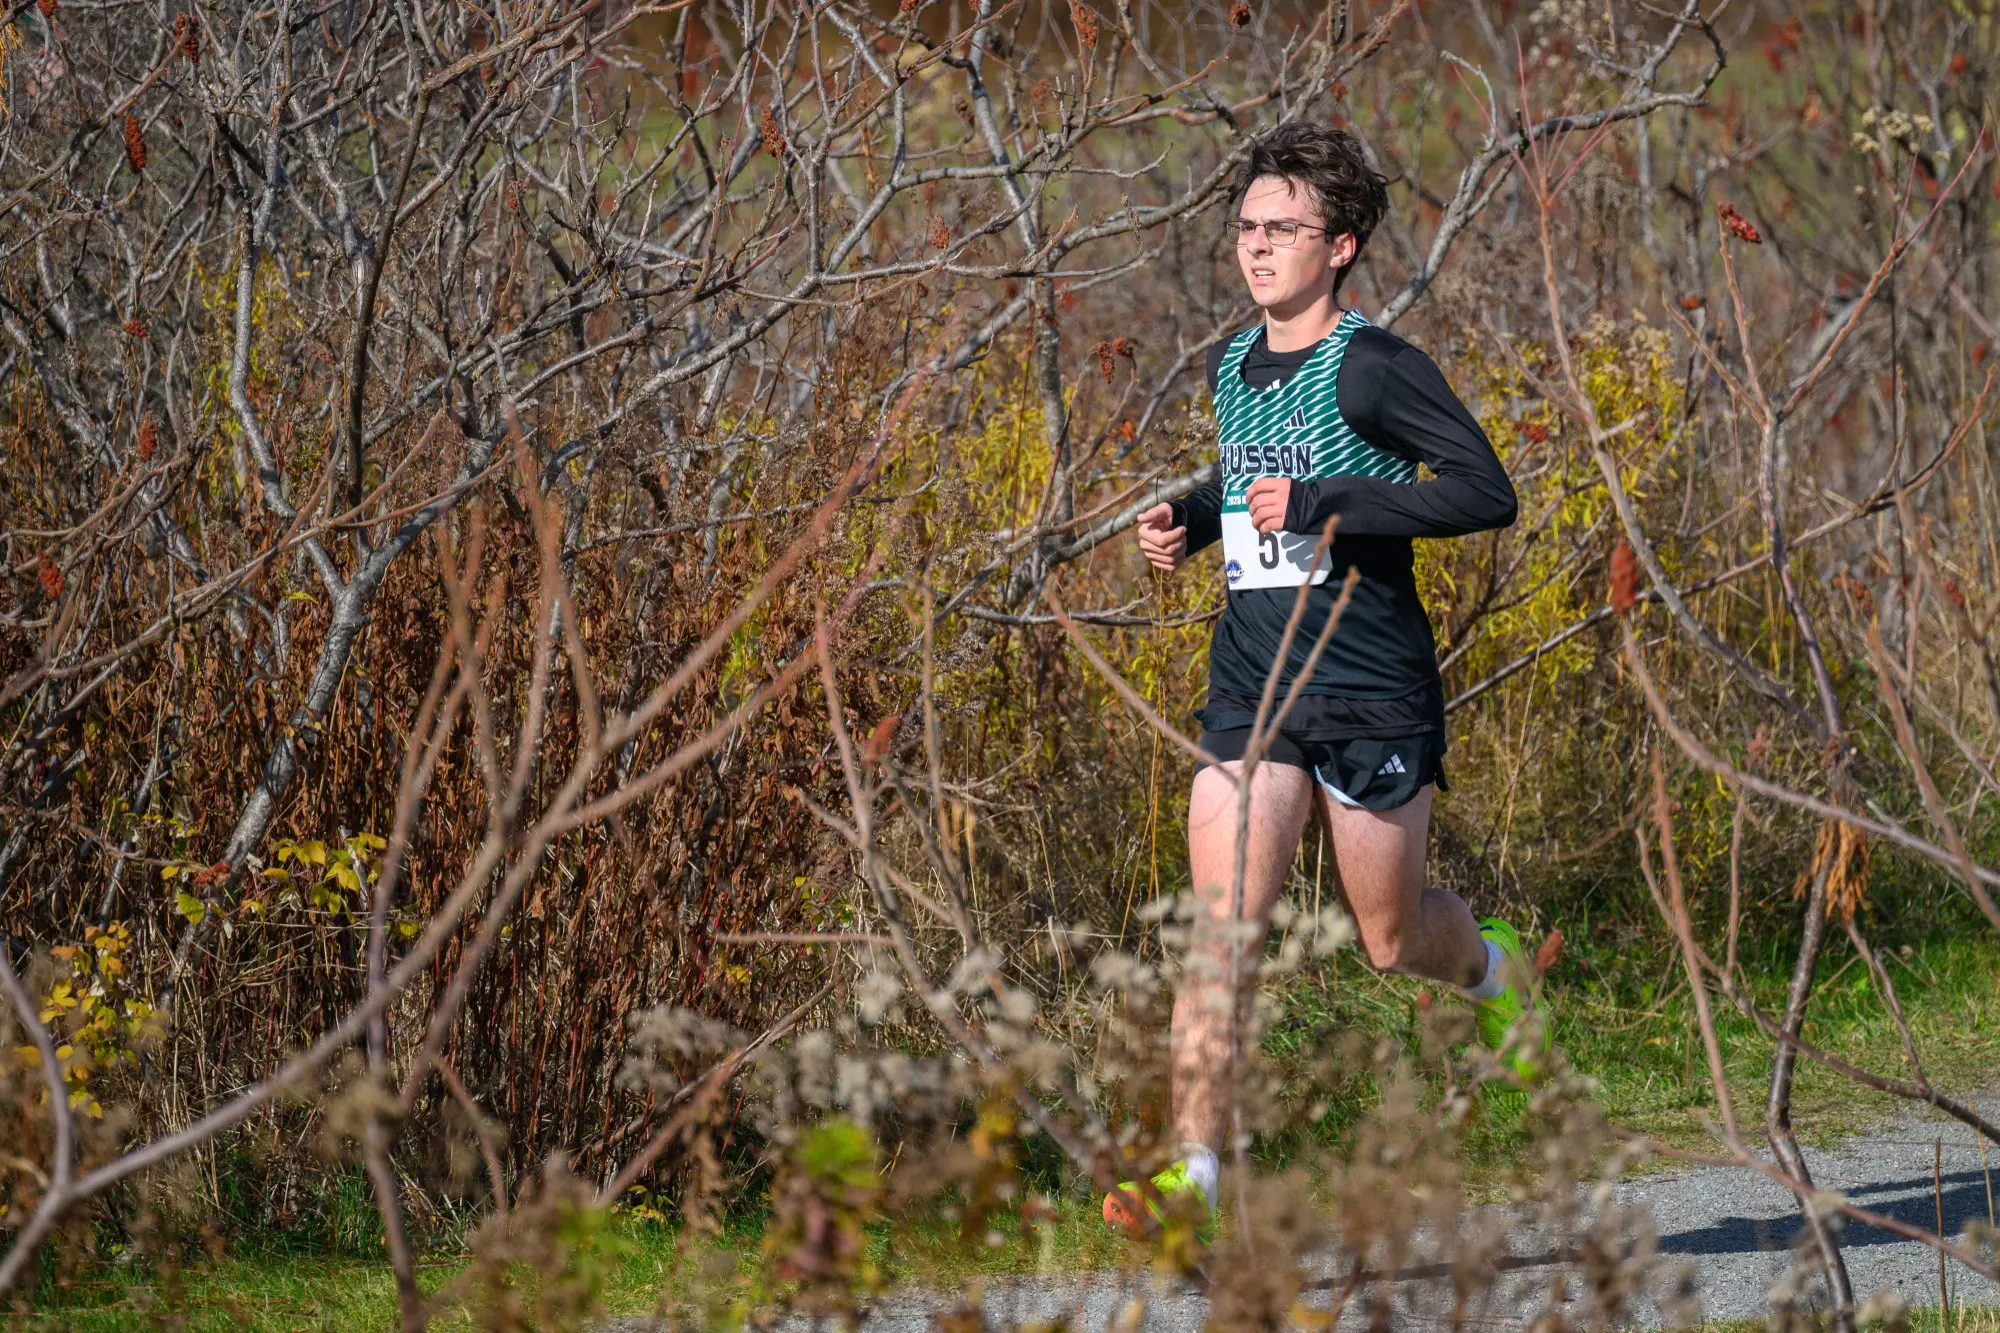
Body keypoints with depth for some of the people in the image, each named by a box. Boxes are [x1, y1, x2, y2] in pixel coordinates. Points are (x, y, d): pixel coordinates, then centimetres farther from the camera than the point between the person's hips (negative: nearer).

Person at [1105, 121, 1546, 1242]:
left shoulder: (1374, 368, -11)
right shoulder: (1231, 368, 11)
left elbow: (1487, 493, -19)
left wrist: (1321, 504, -23)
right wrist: (1192, 521, 10)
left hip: (1374, 695, -5)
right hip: (1254, 689, 5)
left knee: (1392, 939, 10)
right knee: (1223, 928, -11)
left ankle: (1497, 973, 46)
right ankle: (1194, 1173, -16)